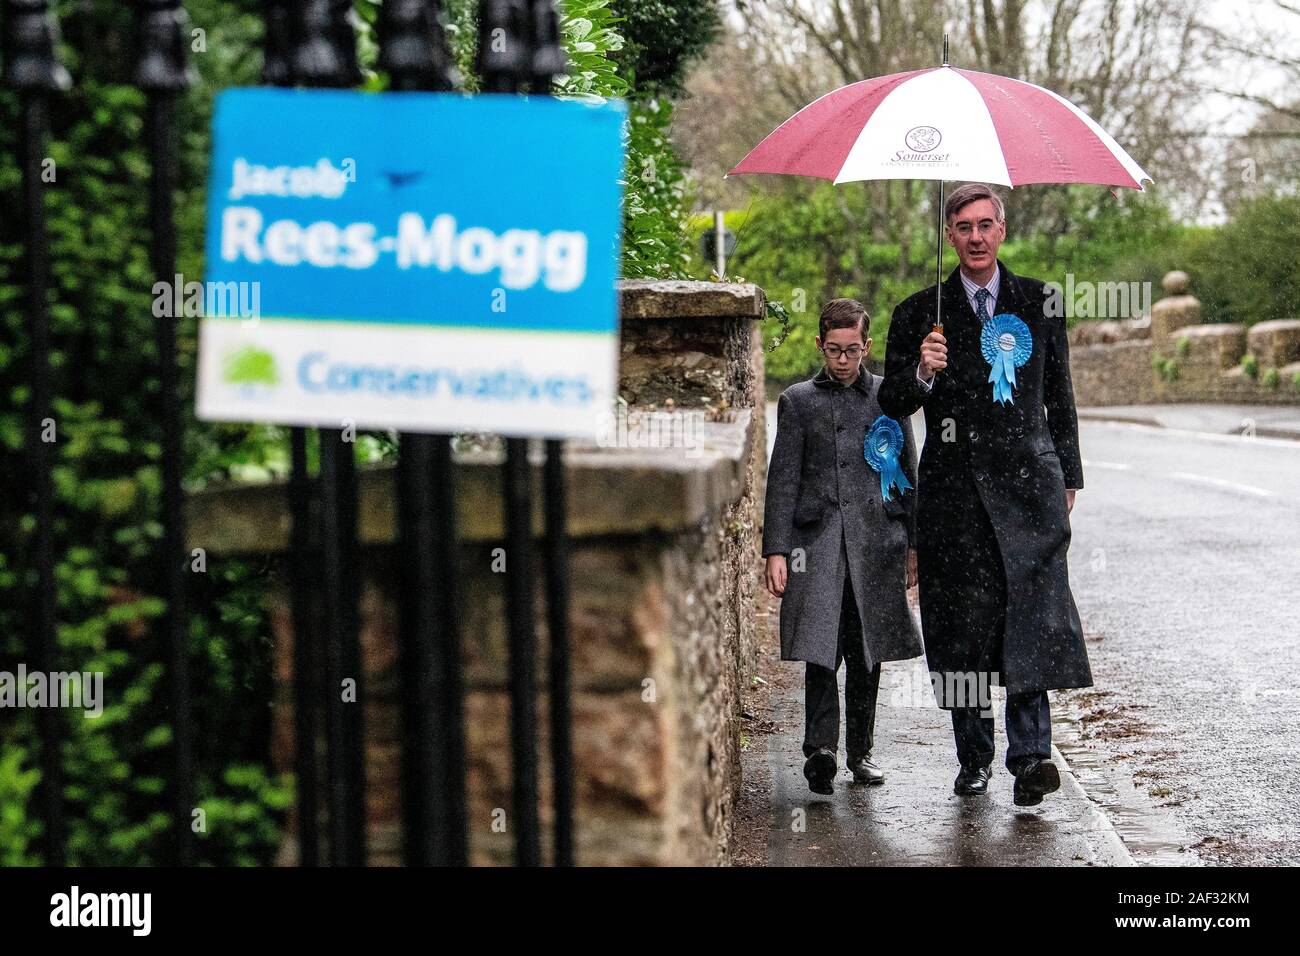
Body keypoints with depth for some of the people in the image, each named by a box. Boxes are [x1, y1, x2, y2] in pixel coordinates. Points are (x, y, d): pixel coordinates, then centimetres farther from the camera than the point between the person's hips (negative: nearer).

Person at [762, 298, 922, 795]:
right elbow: (783, 479, 3)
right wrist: (776, 550, -5)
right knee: (820, 652, -13)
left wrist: (913, 544, 11)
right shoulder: (798, 401, 7)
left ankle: (860, 752, 18)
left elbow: (906, 473, 14)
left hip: (876, 543, 2)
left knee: (867, 654, 7)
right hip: (817, 541, -2)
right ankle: (820, 750, -17)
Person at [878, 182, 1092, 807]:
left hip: (1028, 480, 0)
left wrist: (1068, 475, 17)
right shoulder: (920, 313, 7)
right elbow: (892, 404, 6)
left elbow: (1060, 395, 19)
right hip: (953, 488, 0)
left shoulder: (1040, 303, 11)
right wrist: (921, 372, -14)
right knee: (962, 622, 1)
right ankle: (973, 759, 12)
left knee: (1033, 613, -14)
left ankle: (1029, 755, -17)